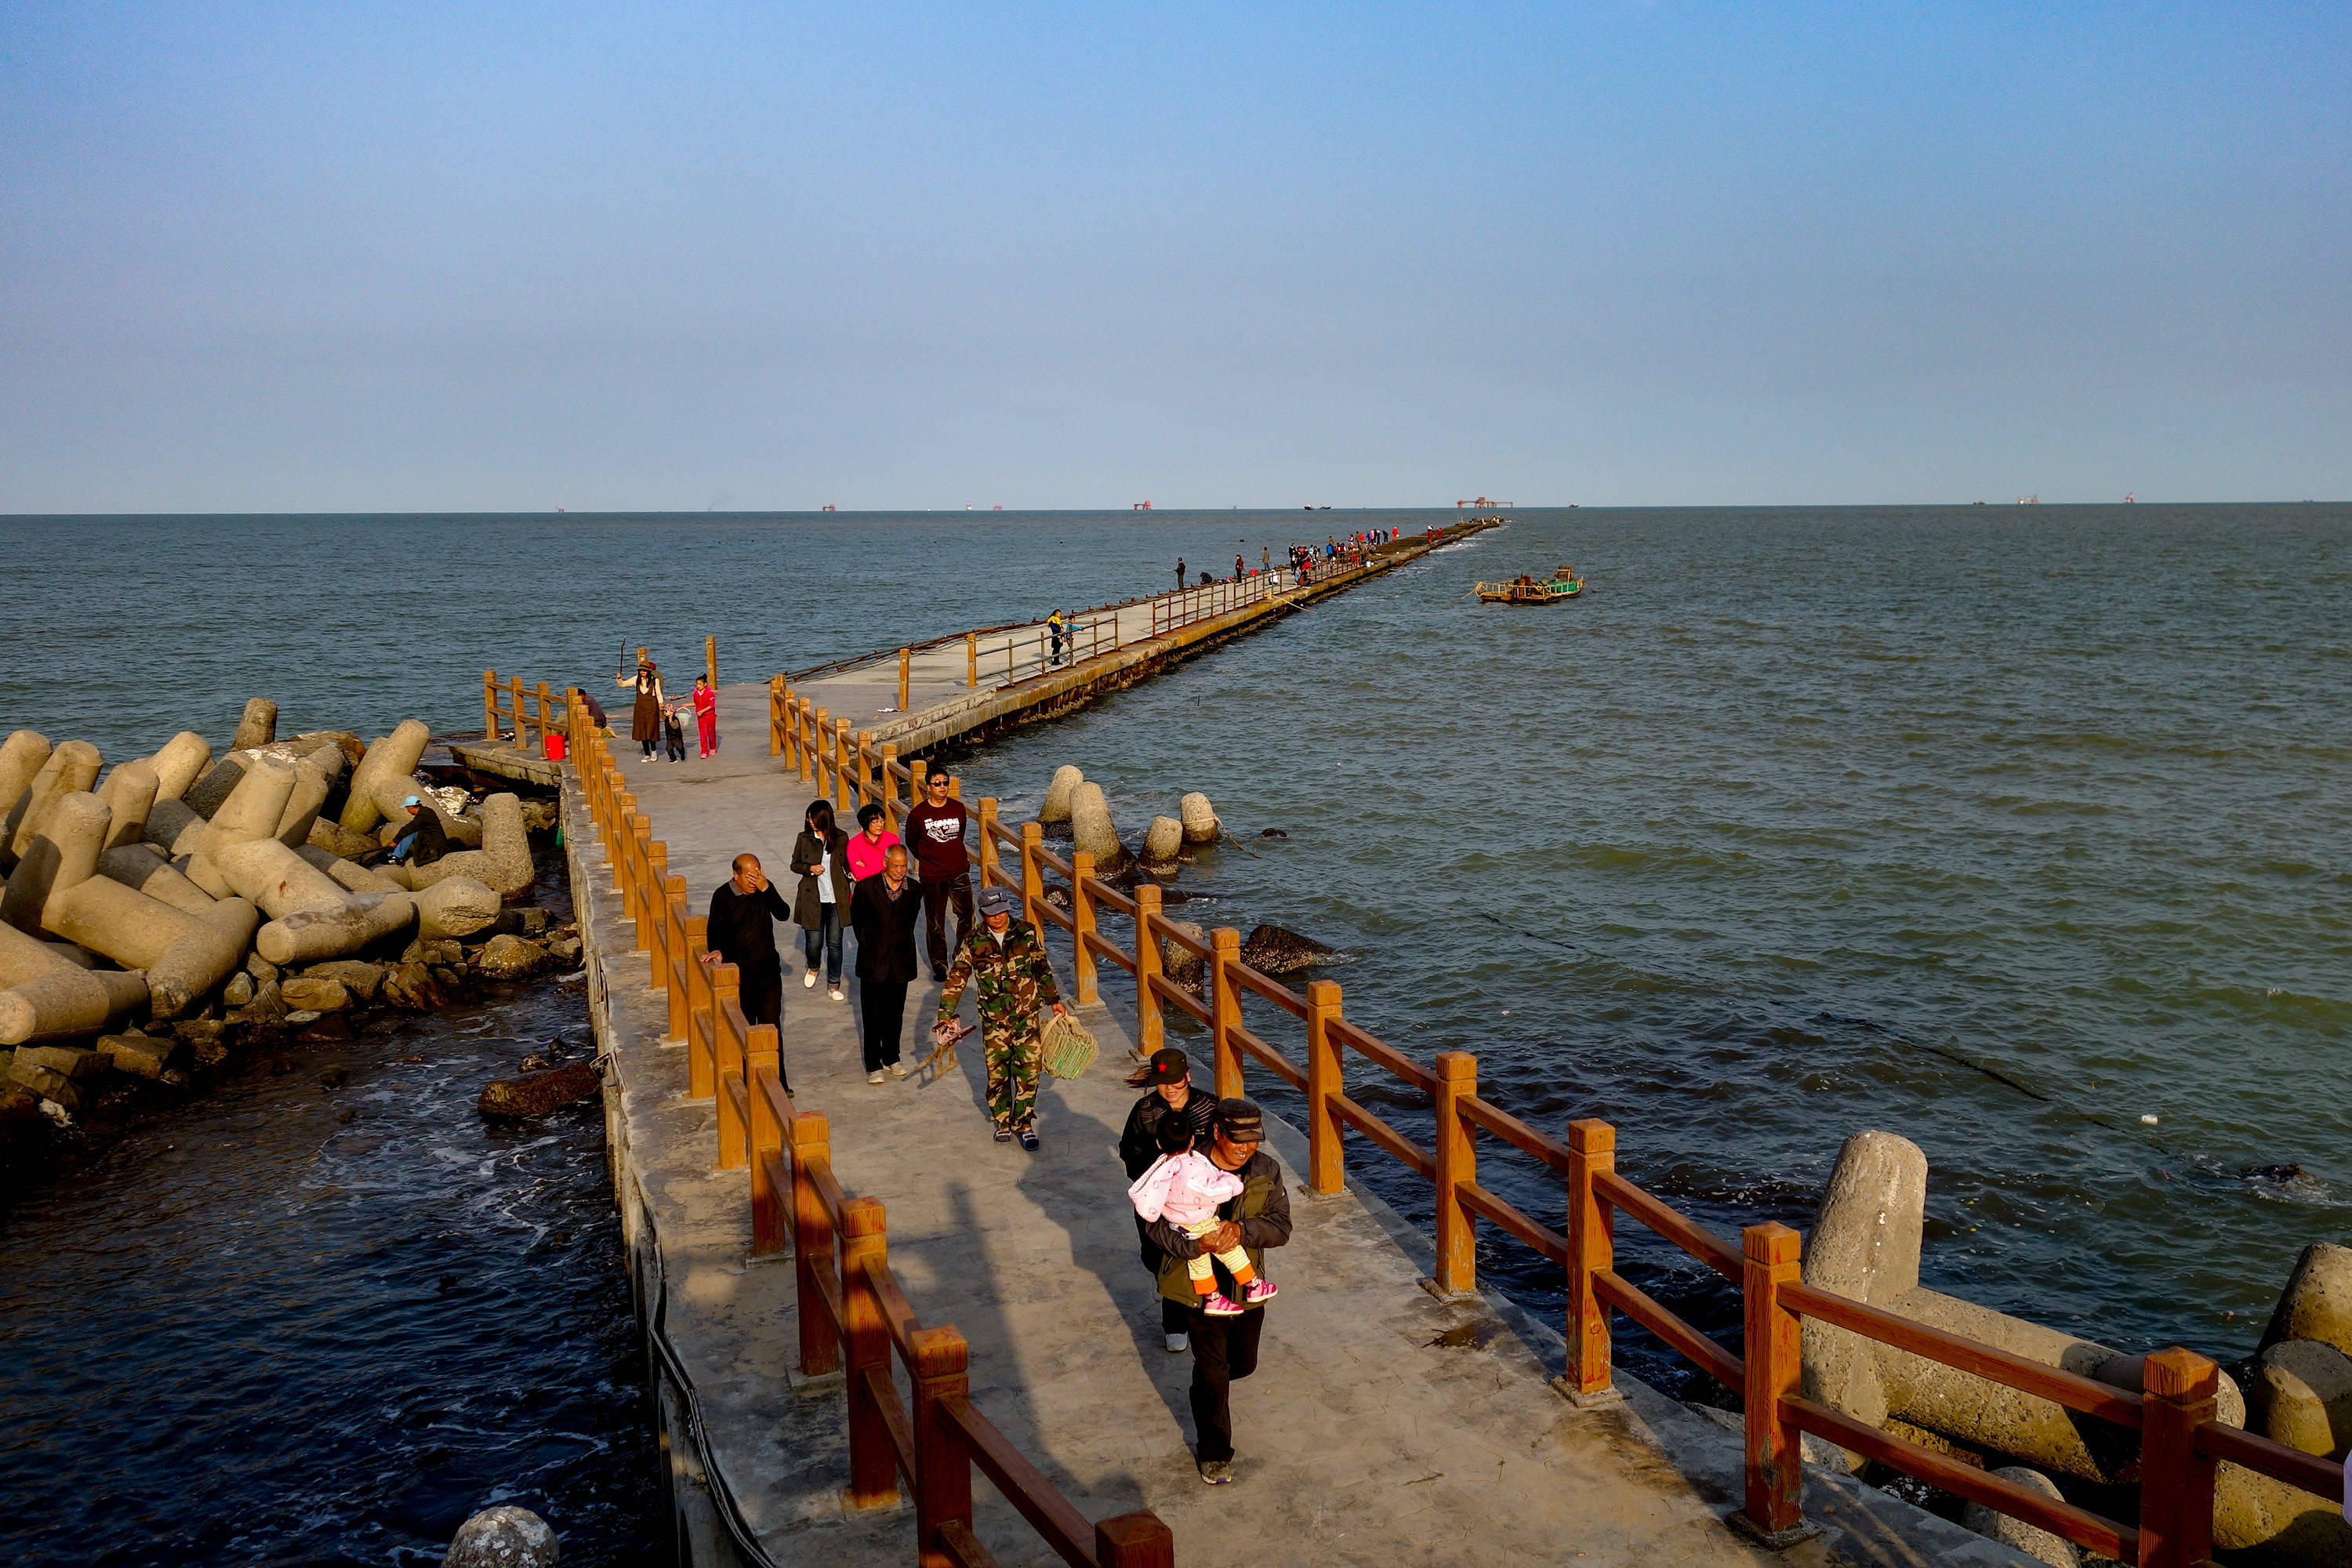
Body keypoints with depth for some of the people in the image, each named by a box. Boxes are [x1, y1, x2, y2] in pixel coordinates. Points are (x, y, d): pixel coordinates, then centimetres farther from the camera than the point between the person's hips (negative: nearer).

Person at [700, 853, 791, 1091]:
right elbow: (715, 931, -5)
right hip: (740, 974, -2)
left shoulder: (764, 889, 2)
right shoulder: (723, 896, -6)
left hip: (769, 972, 2)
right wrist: (718, 950, -24)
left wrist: (766, 890, -20)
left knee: (772, 1026, 1)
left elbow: (784, 915, -9)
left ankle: (778, 1081, 6)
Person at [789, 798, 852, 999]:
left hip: (836, 899, 0)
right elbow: (794, 864, 7)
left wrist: (851, 875, -6)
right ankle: (813, 969, 34)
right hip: (812, 898, 0)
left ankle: (834, 984, 17)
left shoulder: (841, 838, -1)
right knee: (814, 942, 0)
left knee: (835, 943, 4)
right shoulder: (804, 838, -1)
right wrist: (810, 868, -12)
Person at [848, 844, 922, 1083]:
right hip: (873, 962, -3)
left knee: (895, 1014, 12)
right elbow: (856, 919, 4)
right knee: (872, 1015, 2)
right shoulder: (867, 887, -10)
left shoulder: (914, 890, -1)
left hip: (901, 963, 3)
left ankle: (891, 1058, 26)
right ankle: (873, 1065, 9)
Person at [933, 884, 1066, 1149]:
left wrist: (1054, 1001, 16)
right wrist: (946, 1014, -3)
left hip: (1027, 1017, 0)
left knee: (1028, 1072, -3)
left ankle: (1024, 1124, 11)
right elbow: (956, 978, 1)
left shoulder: (1026, 933, -1)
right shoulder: (973, 941, -4)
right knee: (997, 1073, 4)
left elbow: (1042, 969, 12)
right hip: (994, 1020, 0)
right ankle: (1003, 1122, 24)